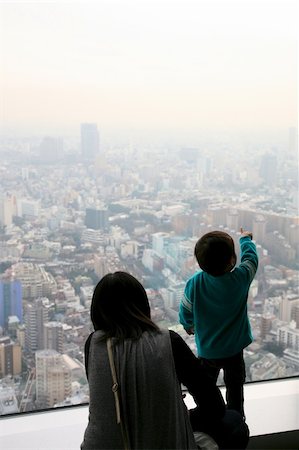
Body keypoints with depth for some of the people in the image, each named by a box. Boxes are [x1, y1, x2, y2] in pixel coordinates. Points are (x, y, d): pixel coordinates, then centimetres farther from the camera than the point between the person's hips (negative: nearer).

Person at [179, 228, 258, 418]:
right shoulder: (241, 278, -24)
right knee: (235, 388, 22)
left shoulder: (194, 283, -22)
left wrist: (189, 326, 15)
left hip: (206, 350, 1)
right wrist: (246, 239, 17)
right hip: (234, 350, -1)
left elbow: (186, 312, -8)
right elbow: (251, 257, -3)